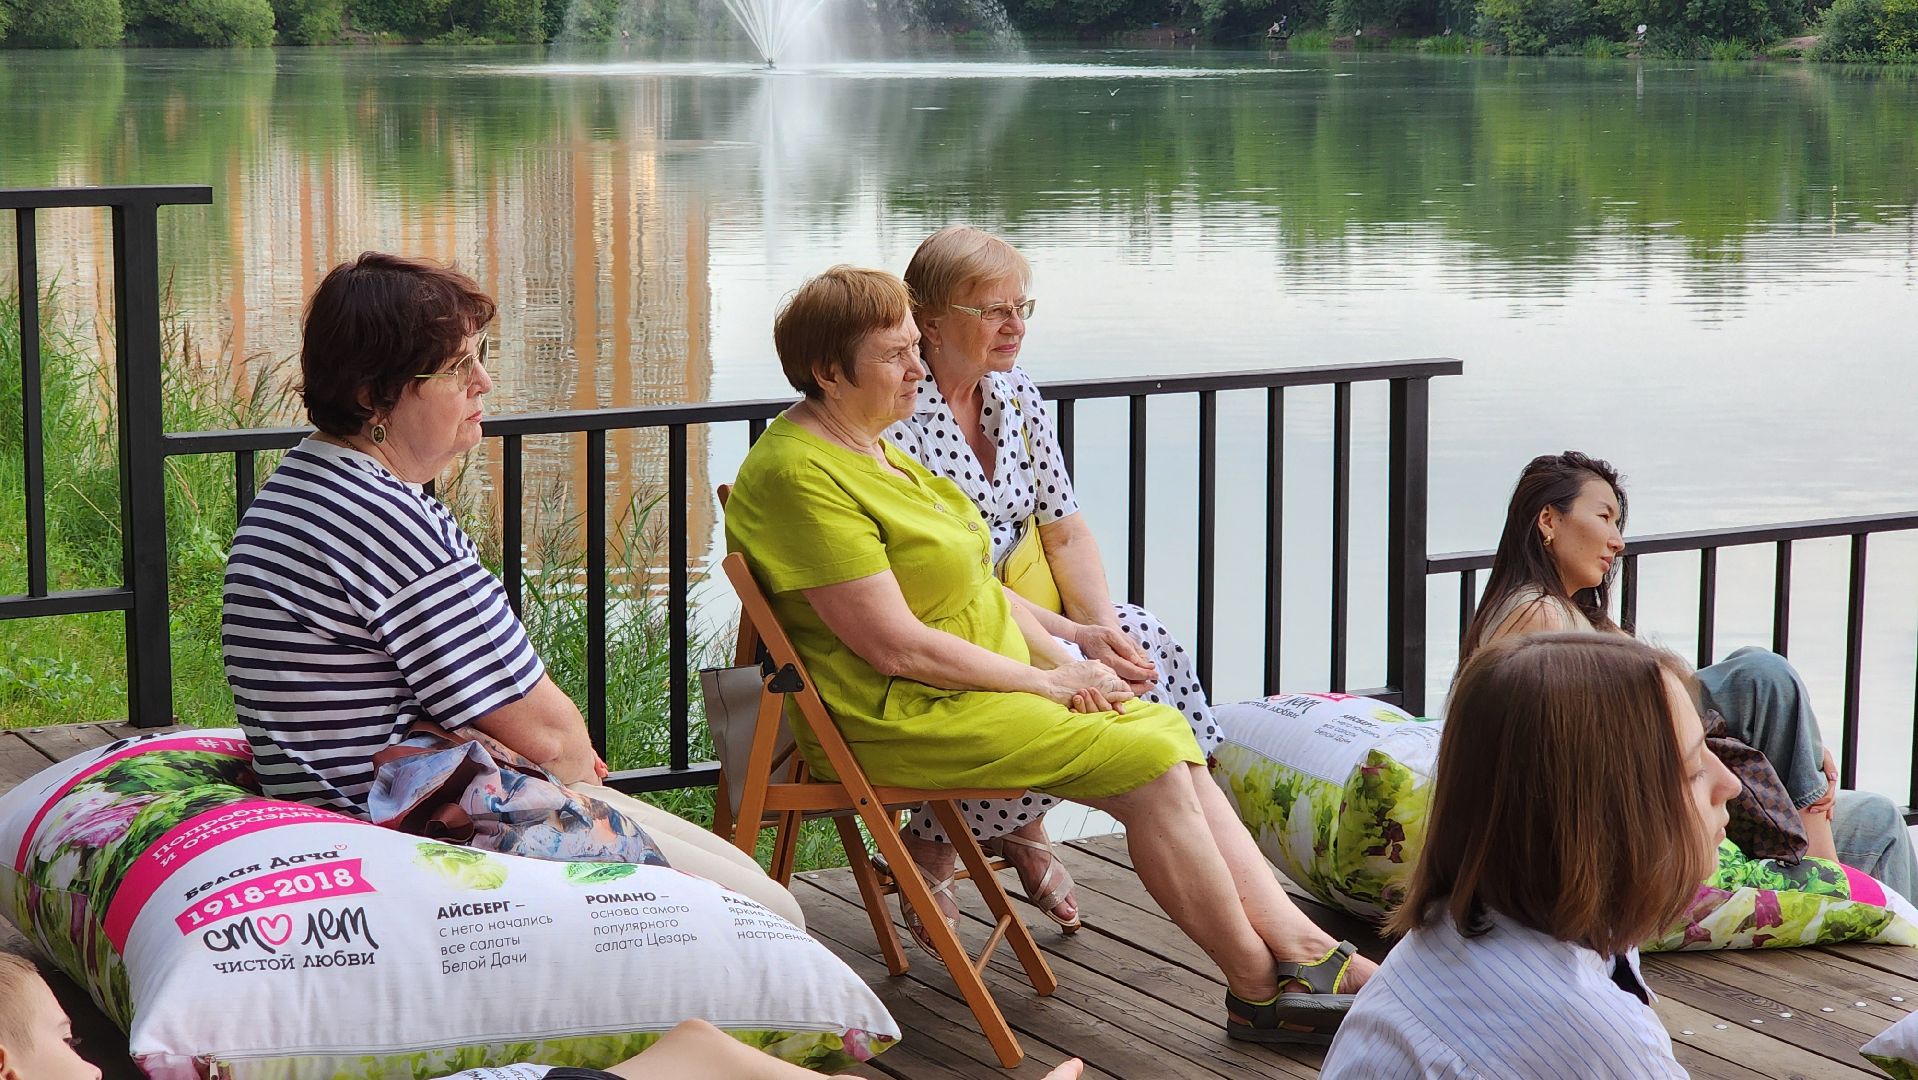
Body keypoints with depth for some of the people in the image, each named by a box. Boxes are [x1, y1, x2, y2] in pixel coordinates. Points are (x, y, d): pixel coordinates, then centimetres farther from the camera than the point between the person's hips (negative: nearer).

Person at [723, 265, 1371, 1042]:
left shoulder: (867, 445, 14)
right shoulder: (801, 476, -19)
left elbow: (974, 581, 18)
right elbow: (896, 646, -22)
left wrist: (1062, 660, 4)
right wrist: (1045, 682, -13)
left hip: (984, 678, 10)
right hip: (898, 716, -10)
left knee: (1172, 740, -6)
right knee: (1148, 760, -17)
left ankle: (1302, 947, -6)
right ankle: (1261, 992, -7)